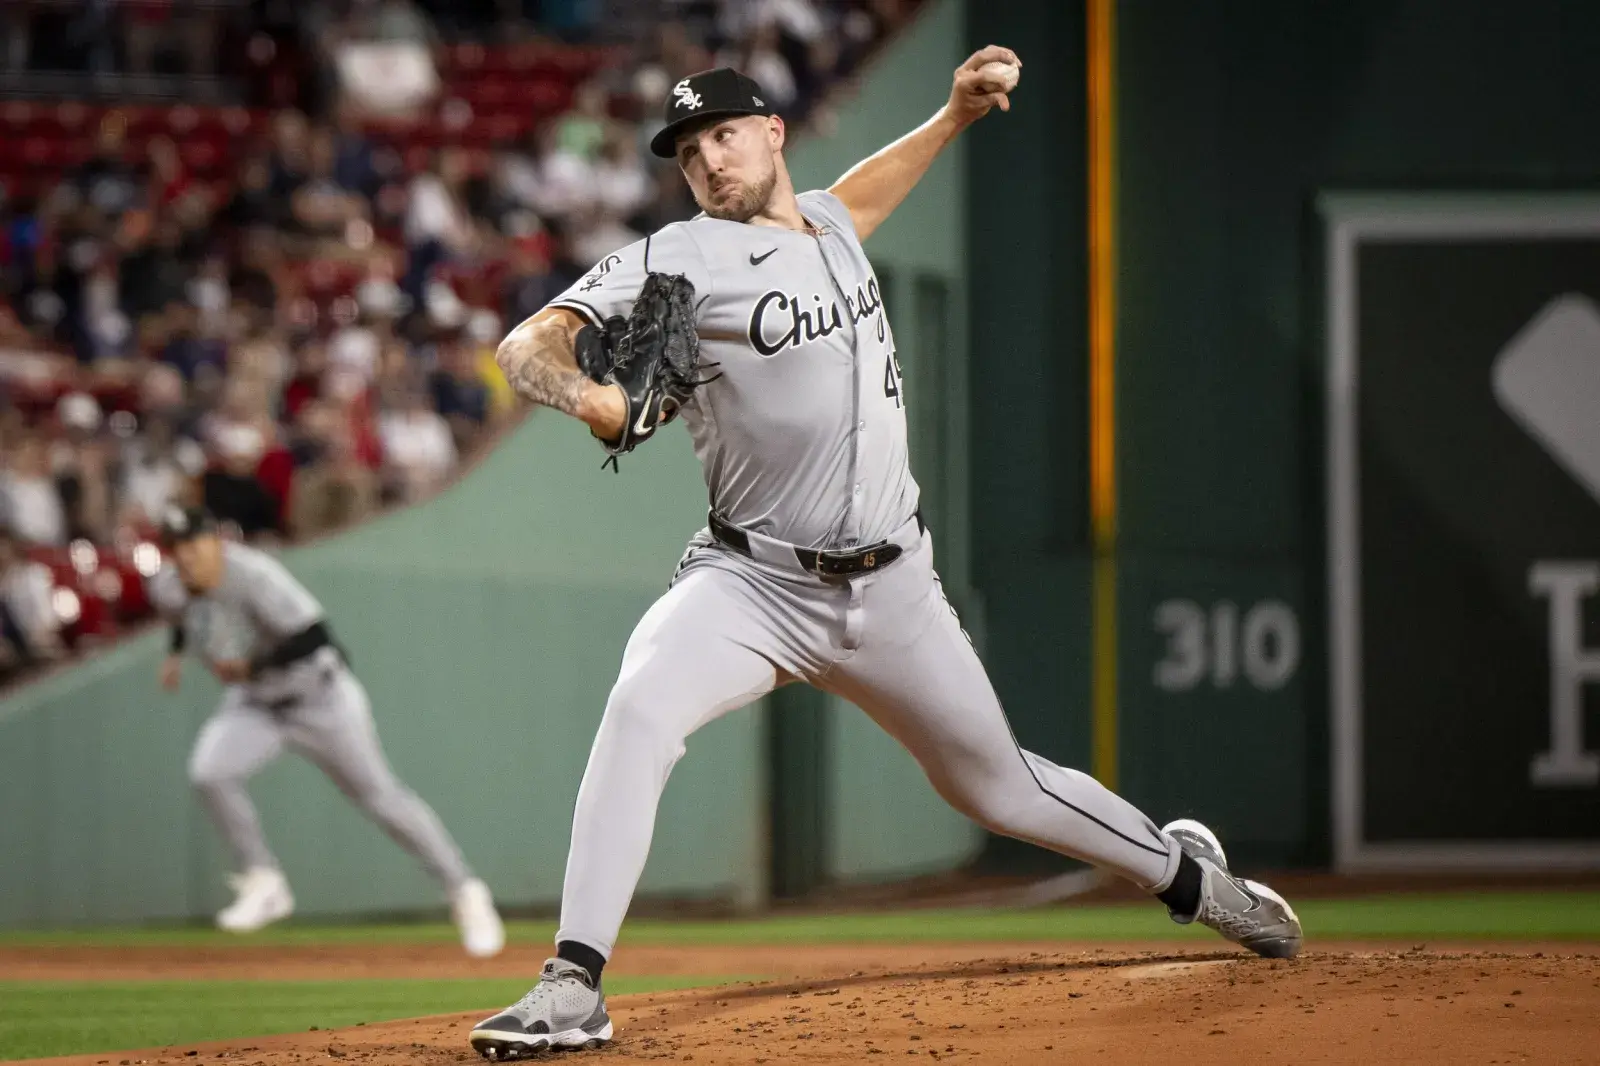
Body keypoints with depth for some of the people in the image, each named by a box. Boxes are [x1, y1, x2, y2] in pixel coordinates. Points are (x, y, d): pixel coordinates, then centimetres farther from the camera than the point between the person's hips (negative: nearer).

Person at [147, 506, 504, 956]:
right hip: (255, 704, 6)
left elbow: (313, 637, -36)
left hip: (321, 696, -6)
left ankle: (465, 892, 9)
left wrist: (250, 666, -32)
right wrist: (176, 654, 8)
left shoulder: (253, 576, -30)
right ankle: (265, 886, -5)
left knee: (379, 795, -4)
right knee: (209, 772, -20)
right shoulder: (167, 588, -8)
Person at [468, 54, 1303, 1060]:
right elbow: (530, 344, -21)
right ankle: (576, 985, -32)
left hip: (891, 590, 4)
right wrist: (590, 396, -42)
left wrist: (955, 117, 25)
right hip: (754, 584, -4)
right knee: (643, 705, -32)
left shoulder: (830, 227, 9)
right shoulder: (681, 260, -9)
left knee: (997, 782, 14)